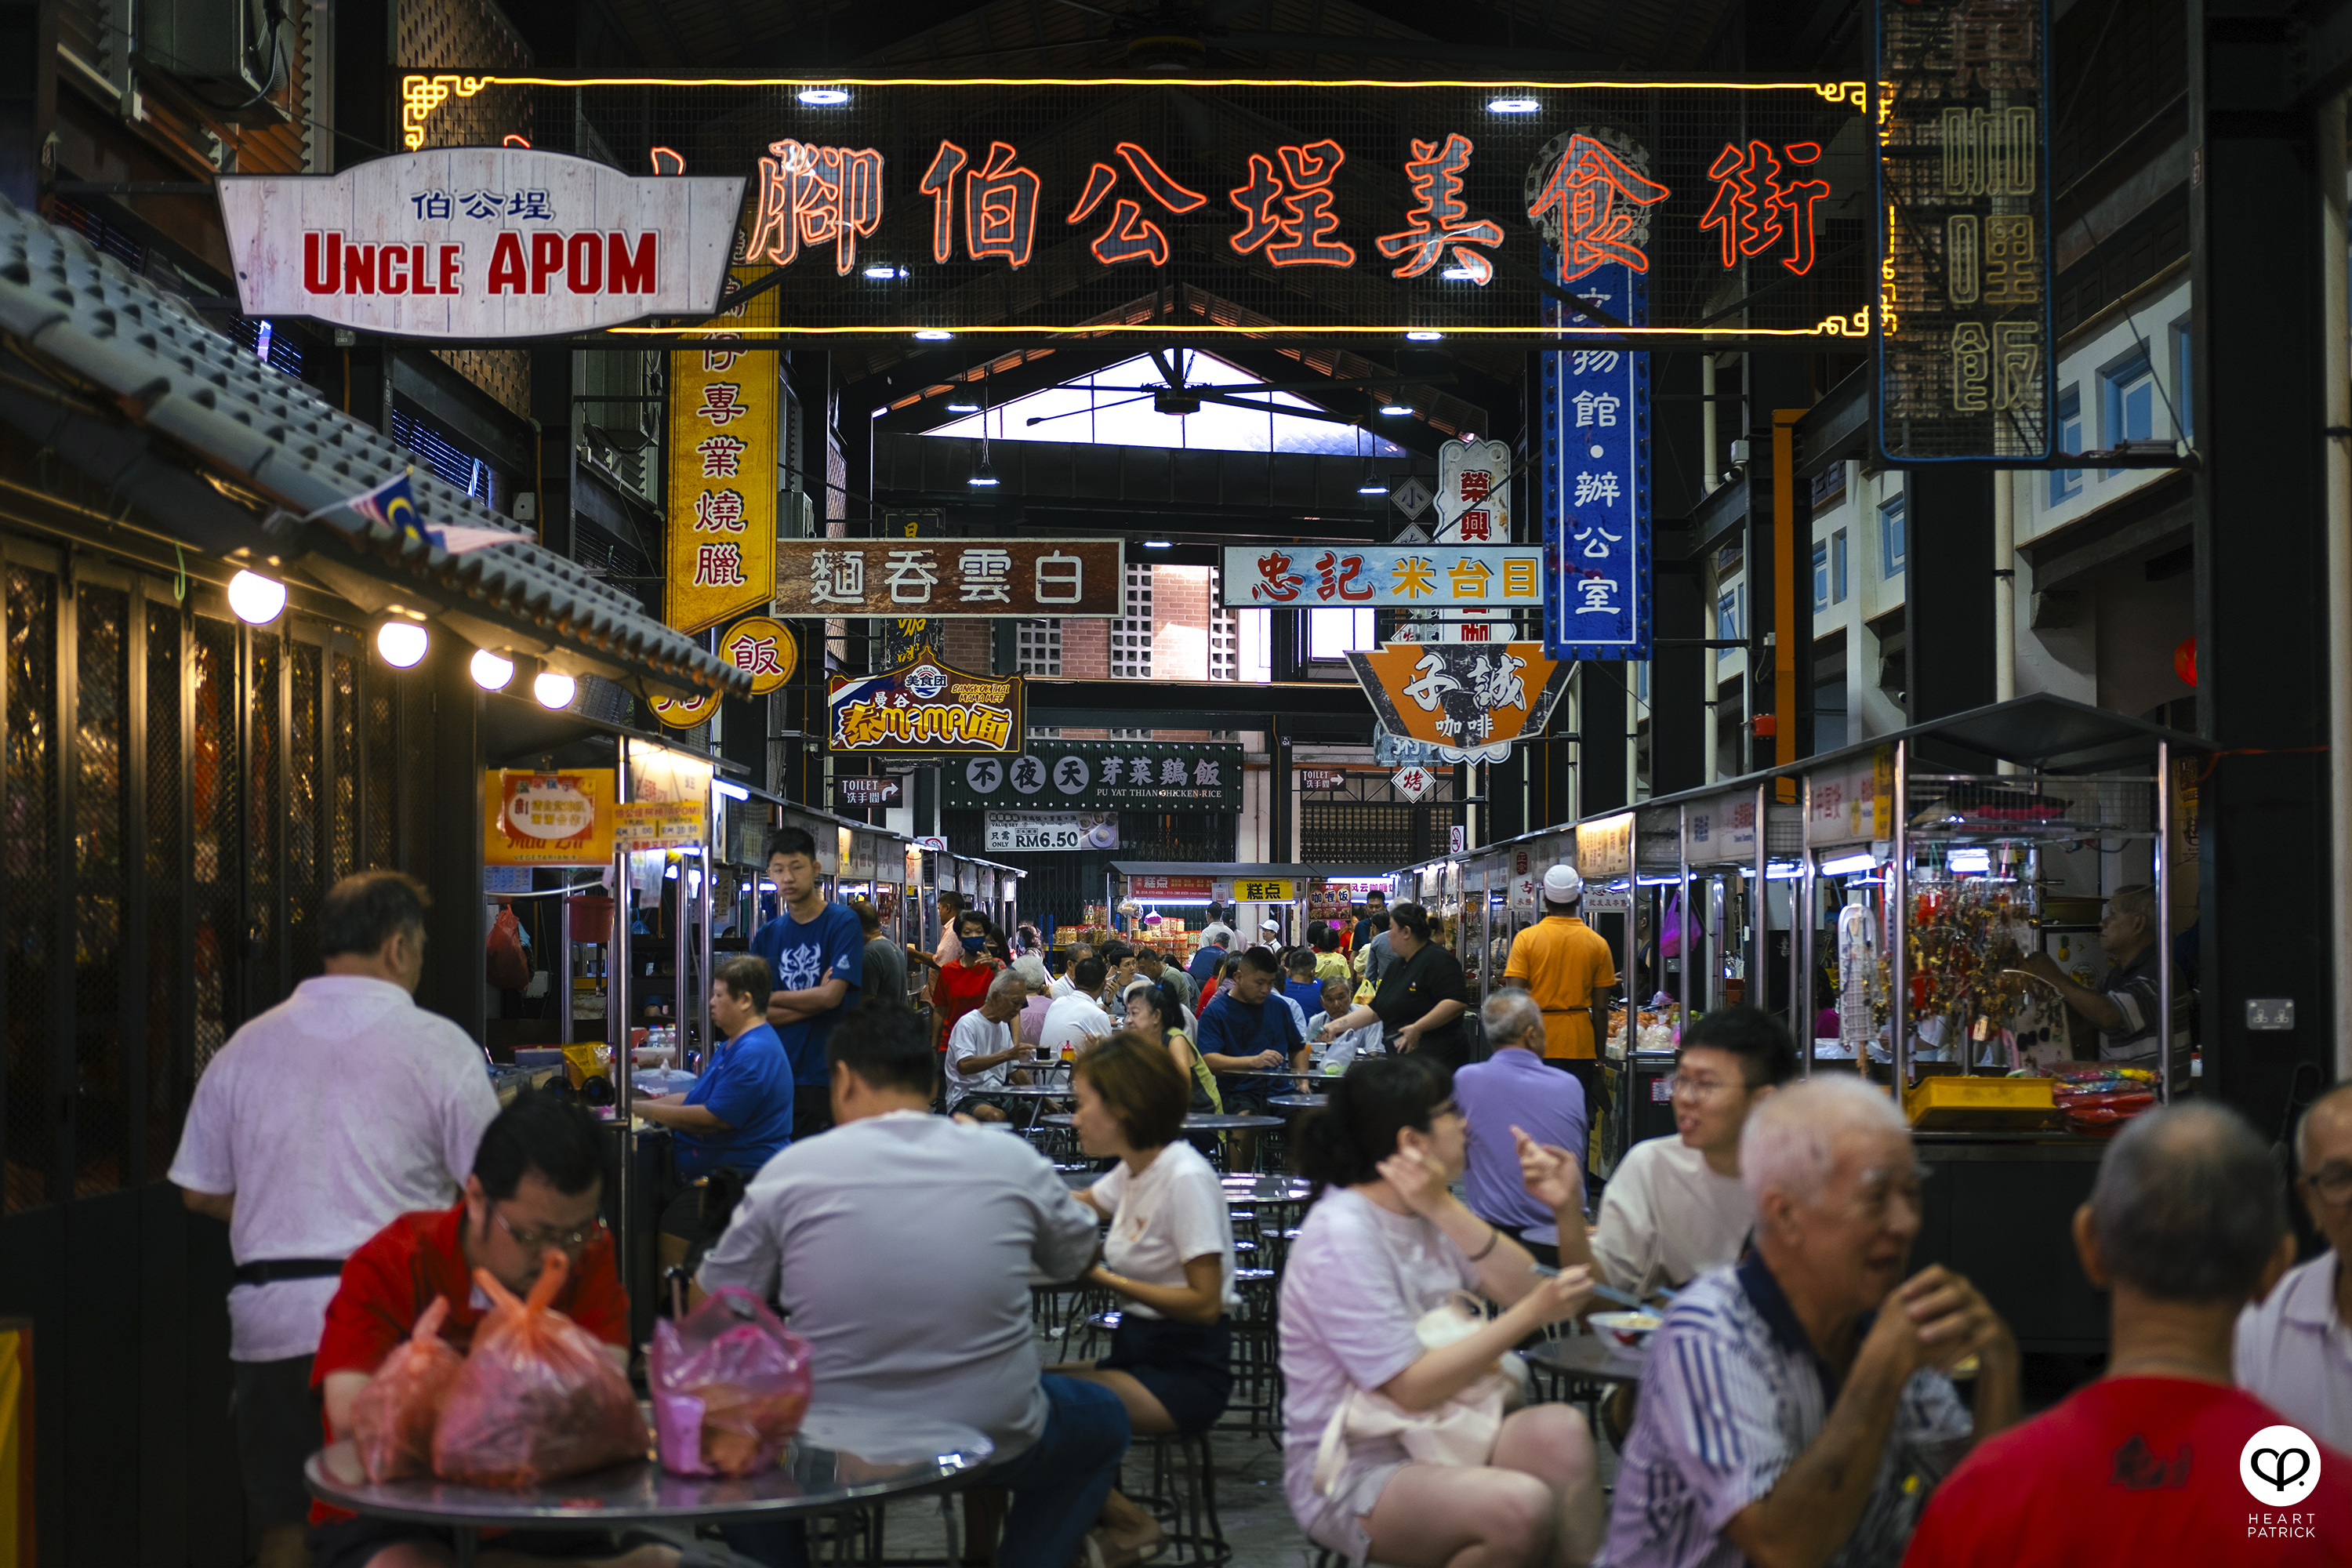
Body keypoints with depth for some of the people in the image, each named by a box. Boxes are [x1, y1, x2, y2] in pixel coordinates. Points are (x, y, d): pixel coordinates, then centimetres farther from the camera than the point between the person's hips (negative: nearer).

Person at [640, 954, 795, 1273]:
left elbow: (713, 1118, -19)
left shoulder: (754, 1053, -17)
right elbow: (697, 1096, 25)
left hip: (741, 1173, -11)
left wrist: (646, 1110, -10)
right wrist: (644, 1102, 12)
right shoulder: (734, 1044, 20)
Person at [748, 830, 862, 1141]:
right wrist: (814, 1001, -8)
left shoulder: (842, 923, -3)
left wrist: (772, 997, 1)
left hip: (826, 1076, -4)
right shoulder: (766, 936, 11)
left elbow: (832, 996, -12)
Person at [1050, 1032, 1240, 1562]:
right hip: (1138, 1350, 8)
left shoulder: (1185, 1178, -17)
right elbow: (1080, 1203, 31)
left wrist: (1104, 1279, -20)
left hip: (1187, 1369, -8)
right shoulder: (1134, 1171, 8)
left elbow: (1205, 1303, -21)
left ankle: (1128, 1523, -4)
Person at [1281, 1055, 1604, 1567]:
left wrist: (1444, 1208, -14)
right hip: (1354, 1475, -7)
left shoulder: (1425, 1214, 9)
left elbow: (1525, 1287, -4)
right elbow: (1412, 1389, -21)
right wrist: (1531, 1314, -22)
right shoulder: (1341, 1239, -17)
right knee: (1520, 1506, -31)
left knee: (1560, 1430, -22)